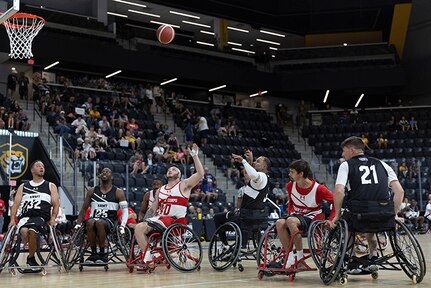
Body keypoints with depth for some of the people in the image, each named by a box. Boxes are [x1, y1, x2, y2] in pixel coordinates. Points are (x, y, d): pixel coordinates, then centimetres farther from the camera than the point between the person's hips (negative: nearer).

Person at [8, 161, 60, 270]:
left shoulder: (50, 186, 17)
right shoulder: (23, 186, 21)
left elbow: (56, 204, 10)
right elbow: (16, 203, 14)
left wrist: (53, 218, -7)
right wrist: (12, 219, 0)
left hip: (41, 217, -1)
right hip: (25, 216, 1)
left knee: (32, 230, -34)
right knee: (24, 231, -36)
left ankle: (31, 257, -12)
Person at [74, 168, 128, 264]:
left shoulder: (118, 192, 6)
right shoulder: (92, 191, 15)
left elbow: (125, 210, -1)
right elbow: (84, 209, 19)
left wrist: (122, 226, -17)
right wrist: (78, 223, 7)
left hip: (109, 221, -2)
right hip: (94, 217, 2)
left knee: (99, 222, -38)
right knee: (90, 222, -35)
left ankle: (103, 253, -25)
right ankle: (94, 253, -22)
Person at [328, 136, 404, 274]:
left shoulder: (346, 165, 8)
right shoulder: (381, 164, 19)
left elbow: (339, 191, -8)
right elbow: (400, 191, 10)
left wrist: (337, 215, 3)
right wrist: (394, 214, 19)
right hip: (385, 217, 4)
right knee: (369, 228, 37)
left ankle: (353, 263, 21)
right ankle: (372, 257, 22)